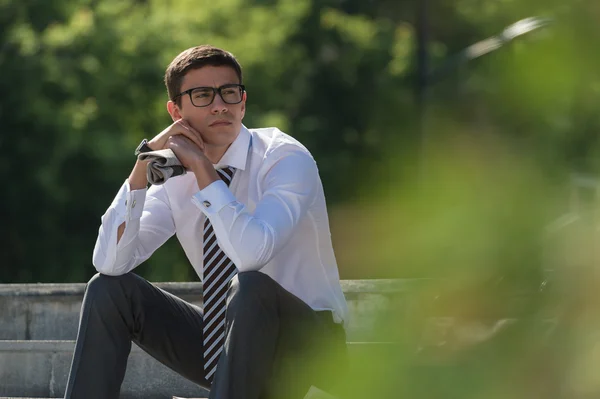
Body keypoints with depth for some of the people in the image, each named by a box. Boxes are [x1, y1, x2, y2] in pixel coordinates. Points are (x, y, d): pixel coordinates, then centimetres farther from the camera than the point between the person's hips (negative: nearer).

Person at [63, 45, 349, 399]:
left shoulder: (287, 159, -16)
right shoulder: (176, 173, 0)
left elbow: (252, 253, -34)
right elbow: (110, 262, -11)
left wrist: (203, 168, -26)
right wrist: (145, 164, -18)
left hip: (304, 347, -6)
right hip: (223, 339, 6)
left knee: (250, 288, -37)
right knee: (109, 290, -7)